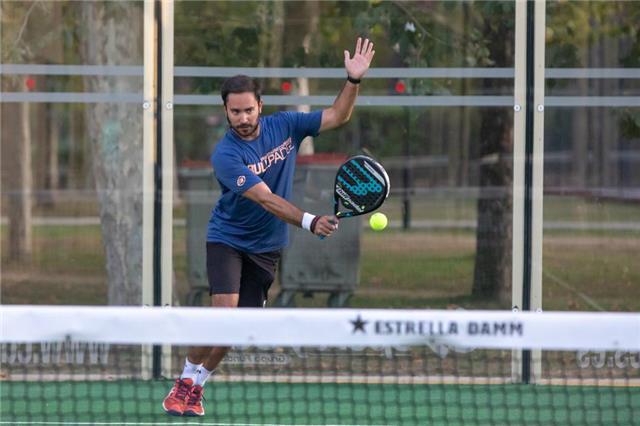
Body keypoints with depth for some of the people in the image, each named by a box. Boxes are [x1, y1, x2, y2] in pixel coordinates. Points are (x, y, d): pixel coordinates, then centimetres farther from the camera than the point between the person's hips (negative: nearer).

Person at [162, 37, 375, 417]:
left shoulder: (284, 125, -7)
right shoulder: (226, 155, -24)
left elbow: (337, 117, 0)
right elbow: (267, 199, -32)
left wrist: (354, 80, -17)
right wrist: (310, 222, -44)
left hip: (267, 247, 5)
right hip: (228, 239, -4)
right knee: (224, 311, -22)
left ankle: (197, 385, 18)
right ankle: (185, 381, -5)